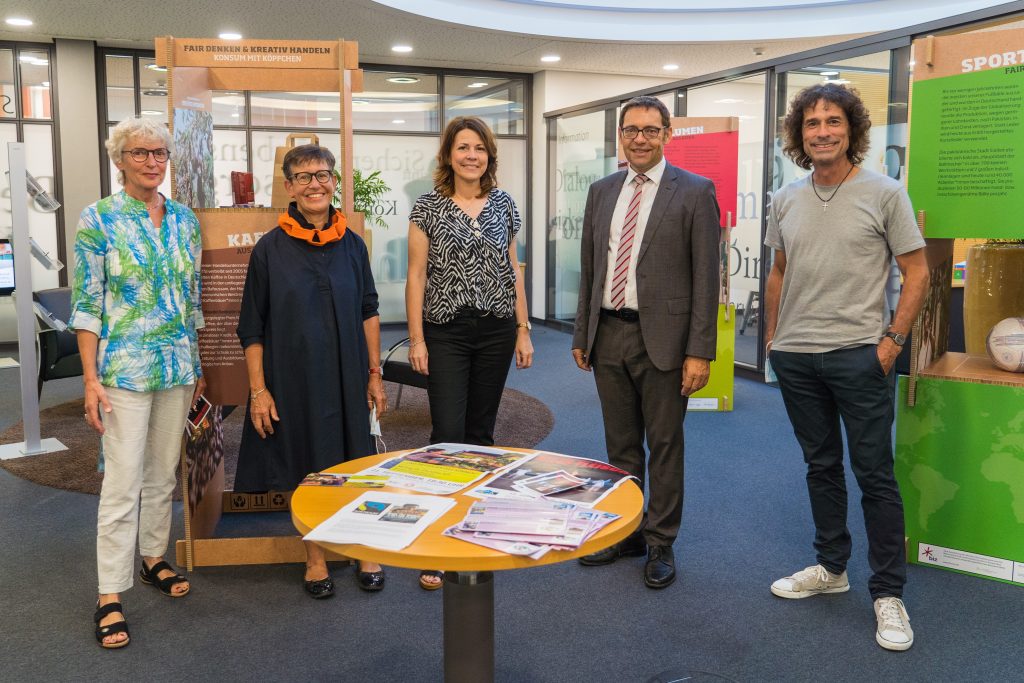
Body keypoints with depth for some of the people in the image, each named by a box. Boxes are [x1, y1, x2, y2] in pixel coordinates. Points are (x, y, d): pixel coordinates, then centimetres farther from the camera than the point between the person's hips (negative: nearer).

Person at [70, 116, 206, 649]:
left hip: (177, 367, 5)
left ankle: (153, 560, 32)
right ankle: (110, 596, 6)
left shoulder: (184, 219, 7)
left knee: (164, 473, 15)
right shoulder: (98, 219, -7)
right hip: (124, 369, -5)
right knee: (123, 482, -4)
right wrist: (91, 379, -13)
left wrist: (197, 364, 12)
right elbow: (86, 304, -8)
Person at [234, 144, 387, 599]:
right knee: (305, 466, 8)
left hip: (347, 376, 2)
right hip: (293, 376, -2)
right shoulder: (270, 249, -5)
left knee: (354, 460, 9)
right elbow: (252, 329, -3)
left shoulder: (352, 245, 3)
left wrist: (375, 374, 4)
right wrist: (258, 390, -8)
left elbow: (368, 312, 8)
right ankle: (315, 558, 25)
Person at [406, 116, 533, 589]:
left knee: (481, 430, 11)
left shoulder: (504, 205, 7)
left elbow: (512, 270, 10)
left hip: (496, 331, 3)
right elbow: (416, 275, -3)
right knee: (448, 434, -6)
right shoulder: (428, 207, -2)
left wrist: (523, 329, 6)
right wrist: (416, 338, -8)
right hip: (446, 332, -3)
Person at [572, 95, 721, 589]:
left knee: (664, 446, 6)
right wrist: (582, 334, 12)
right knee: (620, 445, 15)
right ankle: (625, 533, 31)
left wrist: (700, 350, -13)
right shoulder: (602, 192, 10)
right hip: (609, 335, 5)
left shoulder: (695, 192, -5)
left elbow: (706, 277, -9)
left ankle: (661, 544, 21)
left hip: (662, 336, -5)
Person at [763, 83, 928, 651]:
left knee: (875, 473, 0)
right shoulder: (786, 200, 8)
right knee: (821, 466, 15)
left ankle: (888, 593, 12)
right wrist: (772, 337, 13)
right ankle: (831, 568, 30)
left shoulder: (884, 193, -4)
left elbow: (917, 272, -3)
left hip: (859, 354, -4)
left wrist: (892, 339, -11)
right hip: (796, 356, 5)